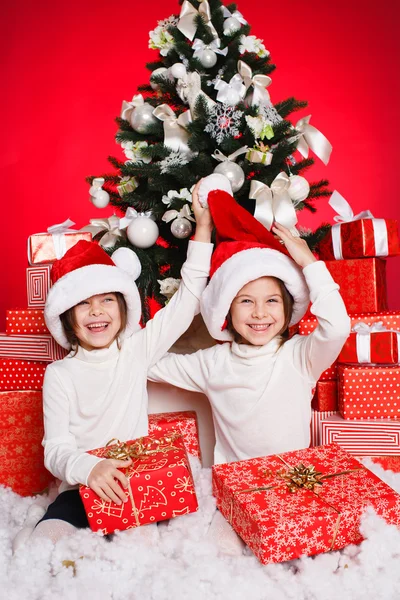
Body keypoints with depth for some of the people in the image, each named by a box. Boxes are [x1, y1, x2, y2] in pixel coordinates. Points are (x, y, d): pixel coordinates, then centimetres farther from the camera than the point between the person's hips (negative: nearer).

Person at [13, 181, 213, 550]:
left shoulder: (137, 350, 0)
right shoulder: (60, 374, -4)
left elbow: (187, 299, -3)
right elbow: (56, 449, -9)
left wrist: (203, 227, -6)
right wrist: (89, 467, -33)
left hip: (136, 483, 2)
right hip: (81, 489, -1)